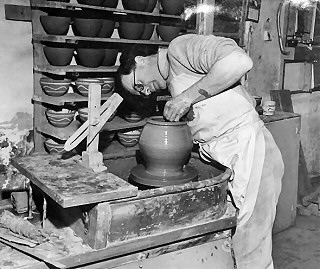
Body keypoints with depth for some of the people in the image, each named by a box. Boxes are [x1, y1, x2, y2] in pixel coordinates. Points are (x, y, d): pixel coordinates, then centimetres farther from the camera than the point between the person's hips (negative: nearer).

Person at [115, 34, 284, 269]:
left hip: (248, 150, -9)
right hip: (221, 159, 9)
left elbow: (240, 61, -23)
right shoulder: (172, 82, 19)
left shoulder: (180, 47, -8)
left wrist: (188, 96, -18)